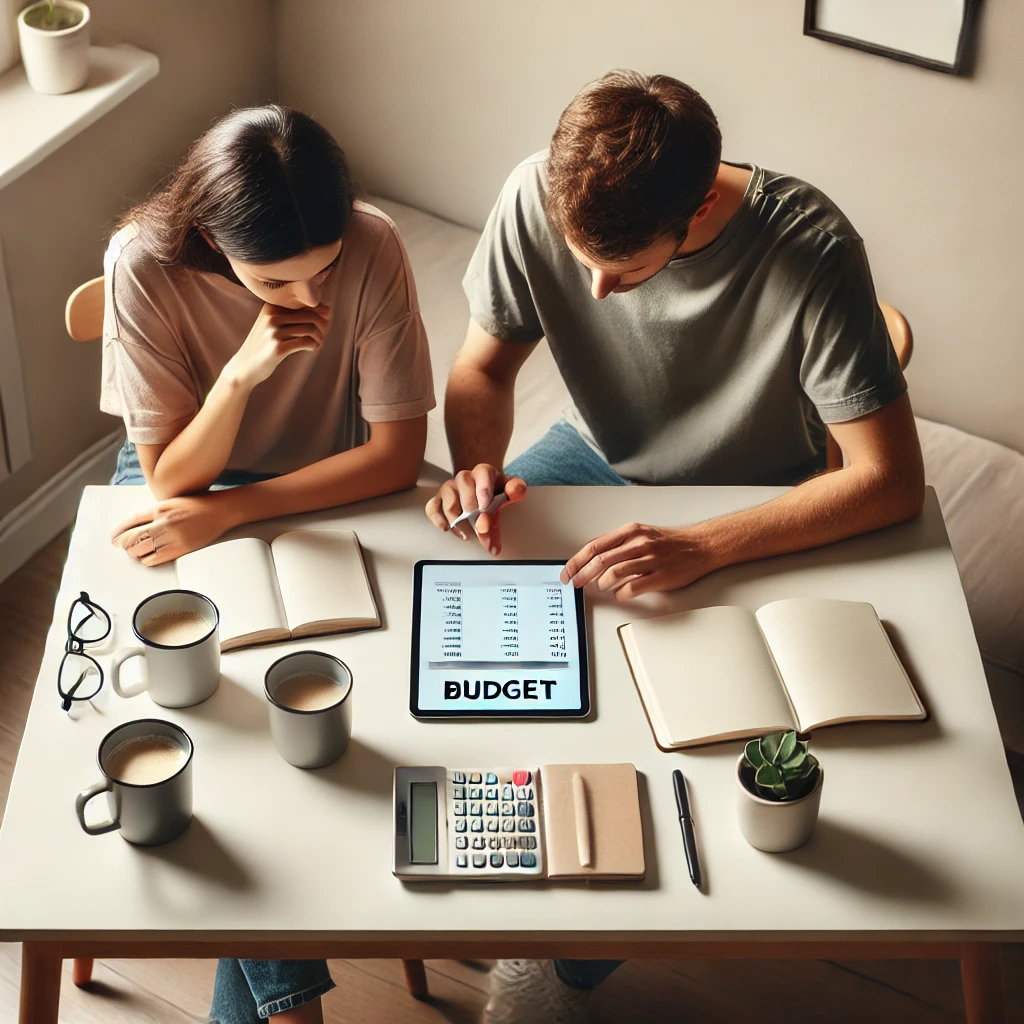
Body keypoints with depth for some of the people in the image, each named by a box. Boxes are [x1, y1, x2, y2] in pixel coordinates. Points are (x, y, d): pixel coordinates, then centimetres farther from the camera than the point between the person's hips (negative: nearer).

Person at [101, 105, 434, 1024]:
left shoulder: (372, 247, -24)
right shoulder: (146, 263, -25)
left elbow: (397, 454, -20)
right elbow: (169, 479, -19)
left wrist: (228, 512, -26)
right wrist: (242, 370, -37)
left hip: (325, 493, 1)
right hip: (180, 487, 0)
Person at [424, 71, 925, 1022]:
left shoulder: (810, 248, -32)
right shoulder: (538, 198, -23)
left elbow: (893, 480, -30)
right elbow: (483, 368, -6)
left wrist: (700, 548, -40)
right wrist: (477, 465, -29)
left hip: (749, 515, -4)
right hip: (595, 454, 4)